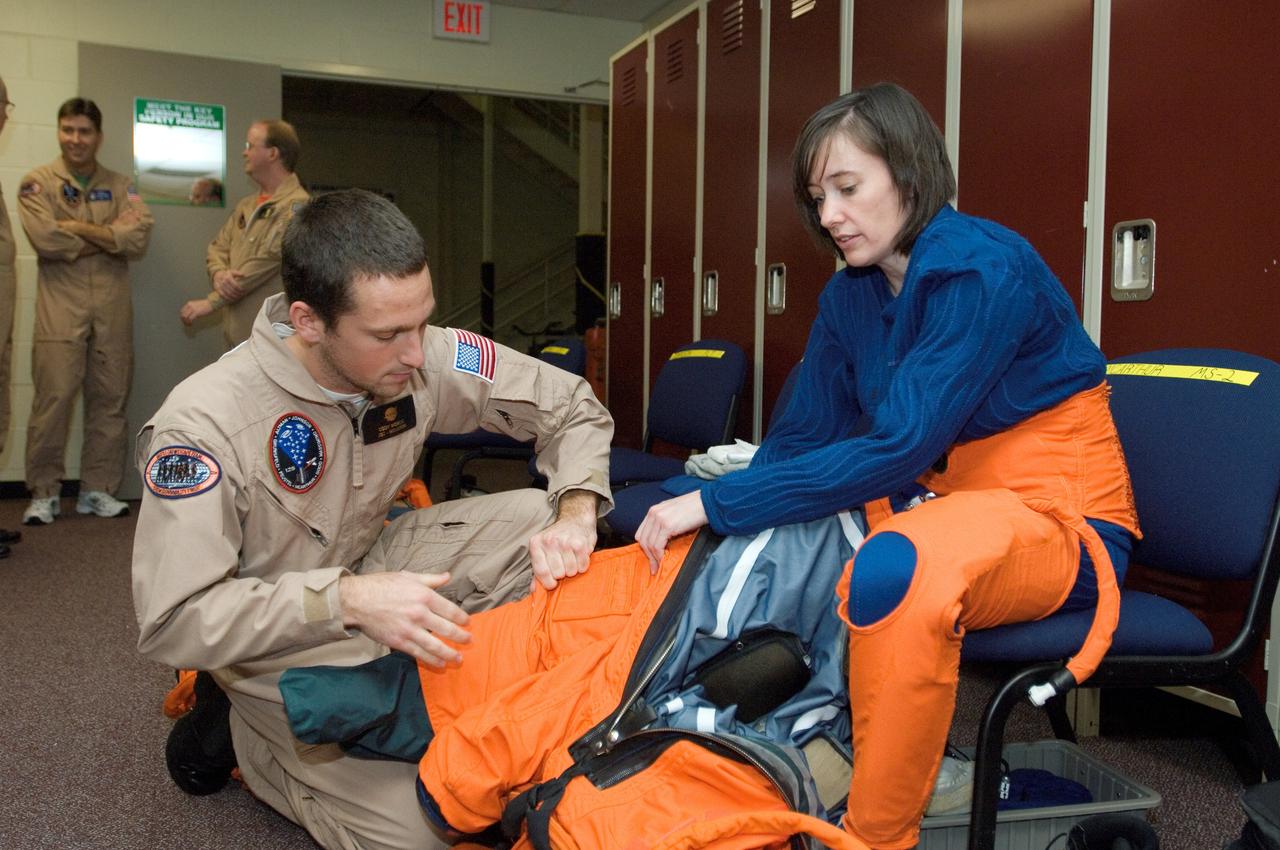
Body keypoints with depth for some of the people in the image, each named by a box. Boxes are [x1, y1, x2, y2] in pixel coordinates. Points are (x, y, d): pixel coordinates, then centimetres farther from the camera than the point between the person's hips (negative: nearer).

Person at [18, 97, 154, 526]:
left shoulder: (120, 186, 12)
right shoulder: (38, 183, 6)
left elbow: (139, 236, -5)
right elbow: (46, 238, -11)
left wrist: (79, 228, -9)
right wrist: (110, 236, -6)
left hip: (113, 304, 3)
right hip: (60, 303, -2)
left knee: (109, 398, 4)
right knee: (53, 396, -6)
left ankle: (98, 489, 14)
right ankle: (44, 492, 6)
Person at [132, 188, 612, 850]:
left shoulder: (424, 360, -17)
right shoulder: (203, 422, -29)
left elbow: (571, 406, -6)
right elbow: (173, 621, -28)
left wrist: (574, 518, -24)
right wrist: (347, 601, -37)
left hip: (368, 564, 5)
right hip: (273, 639, -4)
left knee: (539, 516, -15)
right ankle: (242, 730, 10)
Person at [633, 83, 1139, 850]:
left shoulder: (987, 272, -20)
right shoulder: (851, 293, 4)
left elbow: (898, 448, -28)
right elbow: (803, 439, 2)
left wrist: (719, 504, -28)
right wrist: (701, 513, -14)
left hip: (1061, 517, -8)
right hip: (939, 497, 8)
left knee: (892, 573, -37)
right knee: (761, 538, -1)